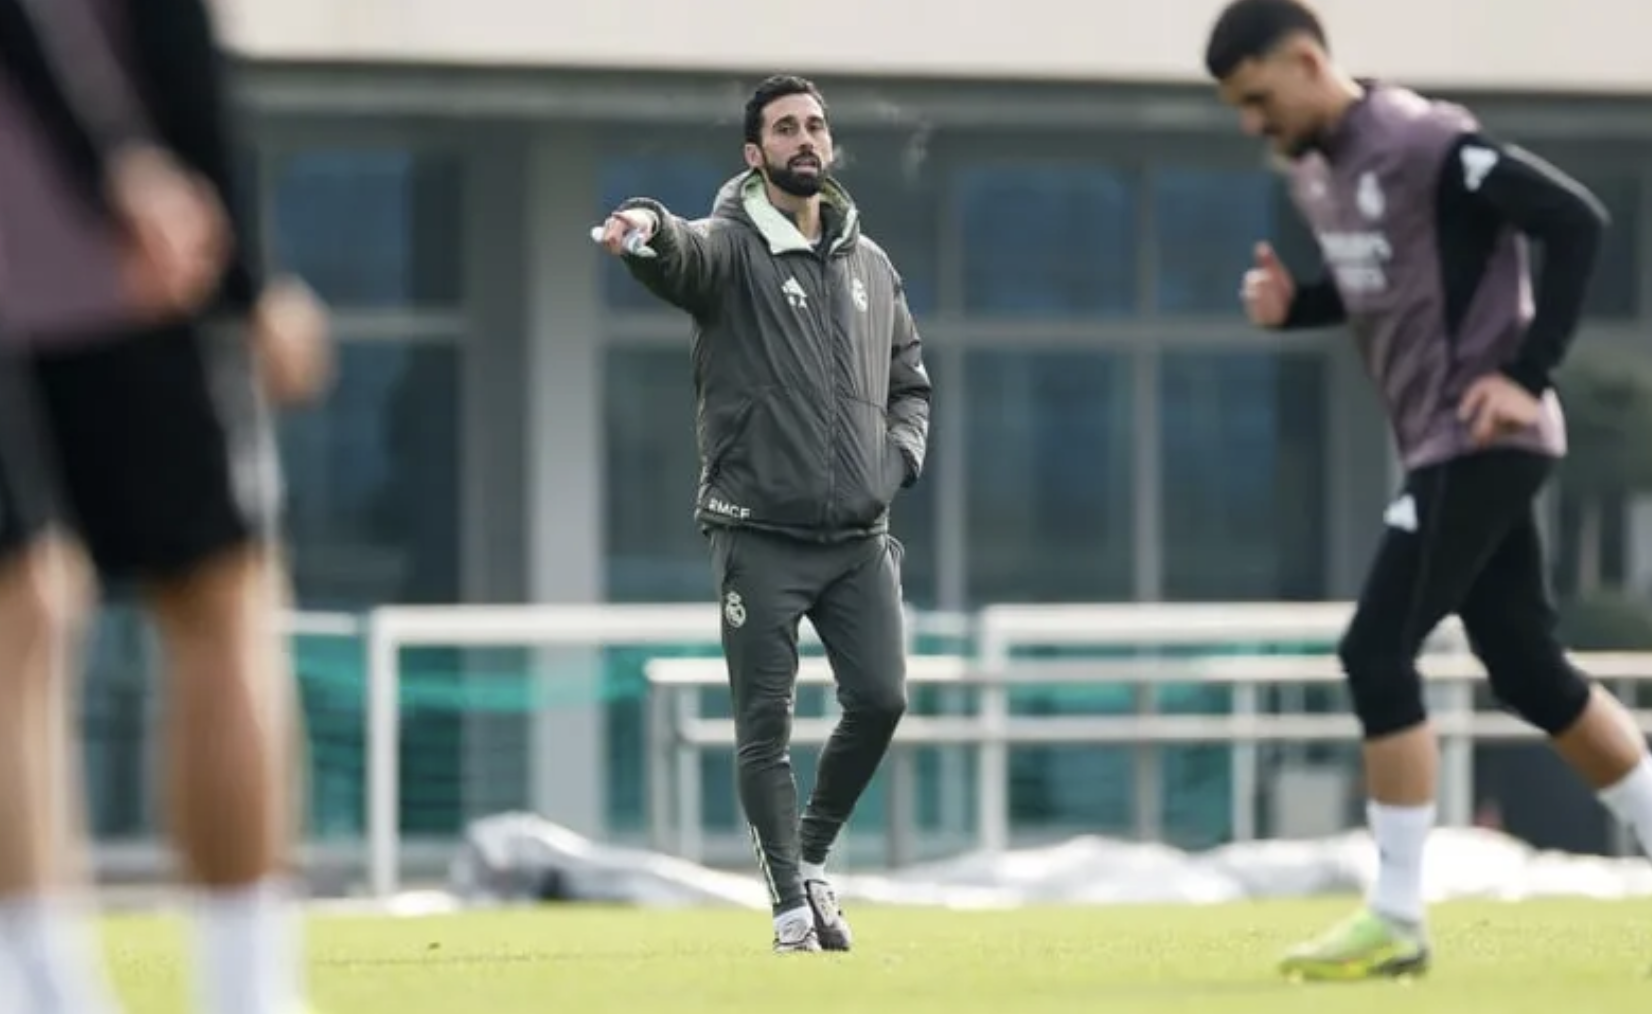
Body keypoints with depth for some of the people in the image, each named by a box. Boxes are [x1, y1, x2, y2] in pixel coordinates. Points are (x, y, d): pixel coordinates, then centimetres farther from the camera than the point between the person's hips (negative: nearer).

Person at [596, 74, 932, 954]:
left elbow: (910, 380, 24)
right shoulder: (731, 248, -3)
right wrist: (646, 228, -53)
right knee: (765, 724, -3)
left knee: (879, 699, -4)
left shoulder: (869, 264, 14)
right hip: (760, 535, -4)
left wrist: (899, 456, 4)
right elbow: (682, 255, -28)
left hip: (859, 535, 4)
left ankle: (812, 855, 19)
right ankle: (790, 906, 6)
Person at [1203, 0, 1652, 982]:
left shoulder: (1426, 144, -18)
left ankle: (1398, 919, -7)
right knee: (1531, 672, 13)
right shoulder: (1314, 169, 9)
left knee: (1378, 654, -12)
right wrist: (1292, 304, 3)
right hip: (1439, 447, 9)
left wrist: (1529, 374, -21)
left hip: (1483, 440, -9)